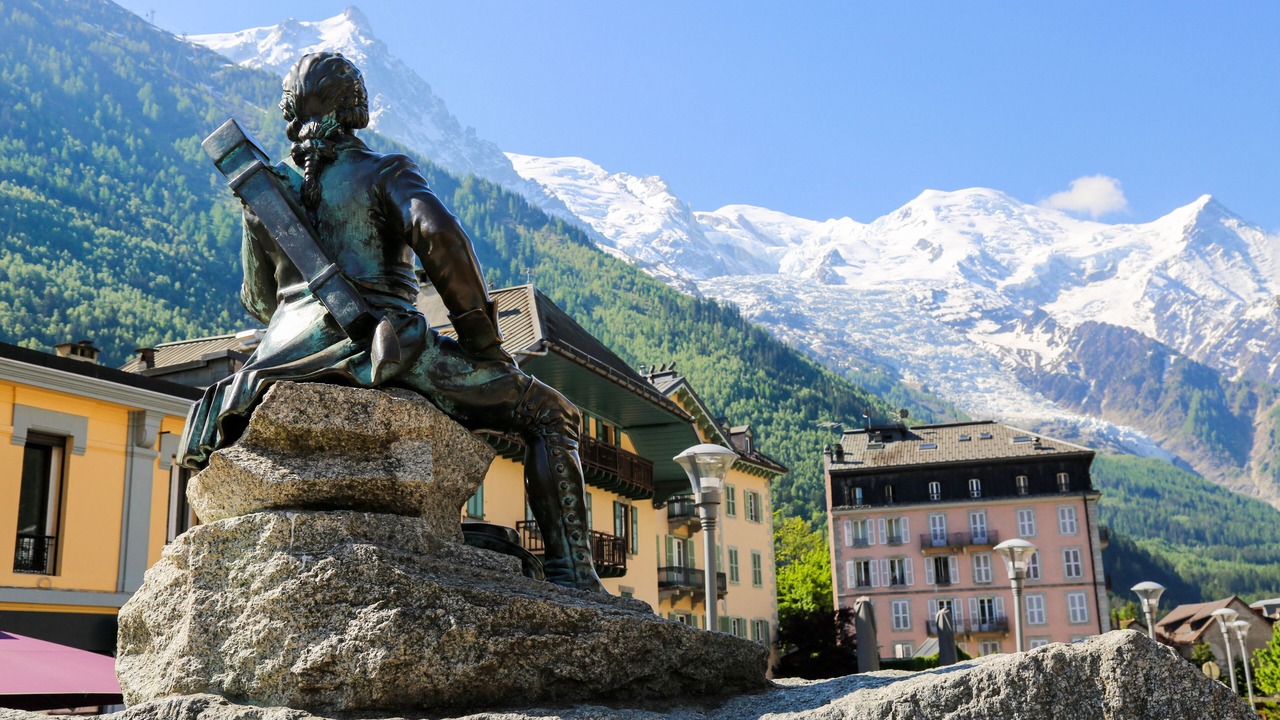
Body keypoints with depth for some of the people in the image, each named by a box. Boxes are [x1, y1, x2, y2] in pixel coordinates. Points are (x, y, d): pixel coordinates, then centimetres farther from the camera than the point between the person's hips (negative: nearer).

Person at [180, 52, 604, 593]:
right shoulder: (384, 173, 3)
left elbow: (258, 300, 26)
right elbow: (441, 236, -18)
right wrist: (479, 330, -8)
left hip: (292, 358, 5)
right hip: (388, 346, -5)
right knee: (550, 414, 2)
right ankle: (571, 574, -11)